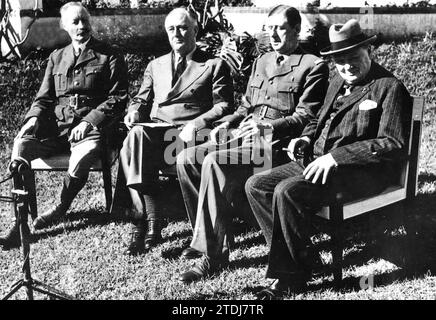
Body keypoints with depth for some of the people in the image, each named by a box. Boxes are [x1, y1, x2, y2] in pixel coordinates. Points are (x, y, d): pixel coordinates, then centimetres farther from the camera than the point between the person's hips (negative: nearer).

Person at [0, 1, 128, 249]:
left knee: (82, 157, -36)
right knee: (20, 146, -25)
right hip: (56, 126, 4)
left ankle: (61, 208, -6)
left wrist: (89, 121, -13)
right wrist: (34, 118, -2)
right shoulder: (57, 57, 21)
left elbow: (118, 98, -1)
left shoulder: (110, 56, 7)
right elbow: (44, 98, 21)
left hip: (91, 127, -4)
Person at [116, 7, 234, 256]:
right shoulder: (155, 66, 28)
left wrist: (196, 124, -15)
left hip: (189, 134, -3)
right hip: (155, 130, 4)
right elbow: (141, 100, 25)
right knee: (137, 134, -34)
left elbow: (224, 106, 2)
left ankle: (141, 219, -27)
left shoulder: (215, 65, 13)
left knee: (135, 145, -34)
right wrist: (134, 112, 0)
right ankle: (151, 223, -34)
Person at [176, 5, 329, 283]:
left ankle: (213, 253, -23)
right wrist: (228, 123, 8)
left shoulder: (313, 66, 0)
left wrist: (270, 127, -23)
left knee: (214, 163, -30)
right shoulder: (262, 61, 24)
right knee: (186, 159, -9)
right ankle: (210, 237, 0)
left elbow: (306, 117, -9)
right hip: (245, 135, 8)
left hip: (277, 144, -8)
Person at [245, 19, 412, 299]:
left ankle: (289, 274, -12)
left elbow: (394, 145, -16)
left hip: (361, 171, -8)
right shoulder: (338, 83, 18)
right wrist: (306, 137, 7)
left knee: (287, 191, -30)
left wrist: (335, 156, -22)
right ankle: (302, 255, -5)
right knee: (256, 186, -7)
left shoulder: (390, 88, -7)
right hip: (317, 161, 9)